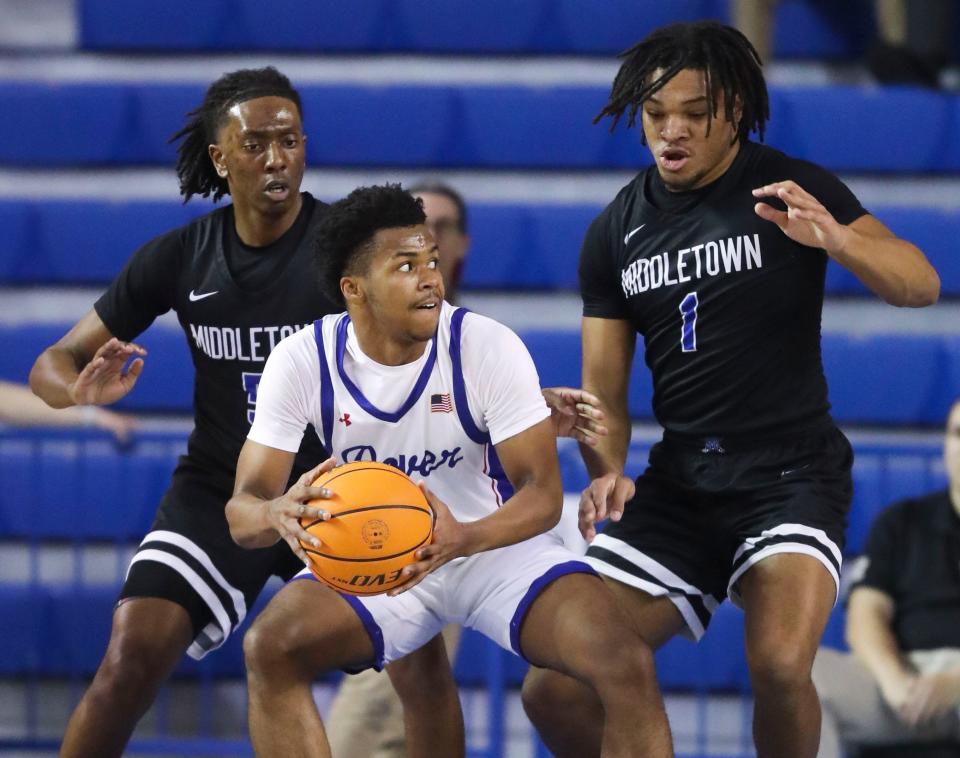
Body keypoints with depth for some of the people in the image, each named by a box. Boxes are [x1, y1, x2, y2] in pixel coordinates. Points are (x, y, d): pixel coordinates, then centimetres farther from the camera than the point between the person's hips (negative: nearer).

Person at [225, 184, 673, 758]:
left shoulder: (489, 346, -19)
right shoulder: (303, 360, -14)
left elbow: (543, 492, -19)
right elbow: (242, 510, -14)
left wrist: (464, 539, -42)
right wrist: (279, 514, -42)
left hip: (497, 543, -2)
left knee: (627, 667, -26)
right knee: (269, 649, -25)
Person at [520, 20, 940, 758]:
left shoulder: (791, 188, -5)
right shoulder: (616, 231, 7)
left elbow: (920, 284, -15)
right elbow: (604, 388, 10)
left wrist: (834, 237, -35)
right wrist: (608, 470, -11)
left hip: (790, 473, -4)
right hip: (679, 481, 4)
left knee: (780, 666, -30)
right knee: (555, 691, -6)